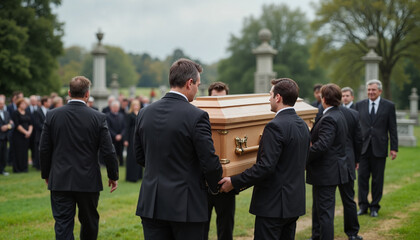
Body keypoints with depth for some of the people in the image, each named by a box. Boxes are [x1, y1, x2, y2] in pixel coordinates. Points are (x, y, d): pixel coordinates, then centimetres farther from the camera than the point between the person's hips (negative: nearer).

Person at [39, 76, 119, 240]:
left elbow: (44, 149, 2)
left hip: (60, 181, 1)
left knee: (63, 226, 2)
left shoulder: (52, 115, -3)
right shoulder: (98, 118, -7)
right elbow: (108, 151, -6)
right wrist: (113, 176, 7)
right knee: (89, 222, 17)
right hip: (88, 182, -1)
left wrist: (46, 174, 16)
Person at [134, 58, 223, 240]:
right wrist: (215, 187, 8)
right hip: (185, 205, -4)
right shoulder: (196, 116, -14)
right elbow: (209, 162, -12)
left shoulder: (144, 113, 3)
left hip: (151, 203, 5)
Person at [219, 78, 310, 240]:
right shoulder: (302, 125, 10)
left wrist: (234, 182, -17)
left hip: (273, 205, -9)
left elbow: (266, 166, -24)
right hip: (295, 202, 9)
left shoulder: (275, 127, -18)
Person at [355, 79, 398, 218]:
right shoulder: (360, 105, 7)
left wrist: (394, 148, -3)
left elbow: (392, 128, 2)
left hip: (379, 148, -1)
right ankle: (363, 206, 11)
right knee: (362, 177, 0)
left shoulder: (389, 106, 2)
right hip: (363, 148, 1)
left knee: (377, 179, 5)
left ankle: (375, 206, 16)